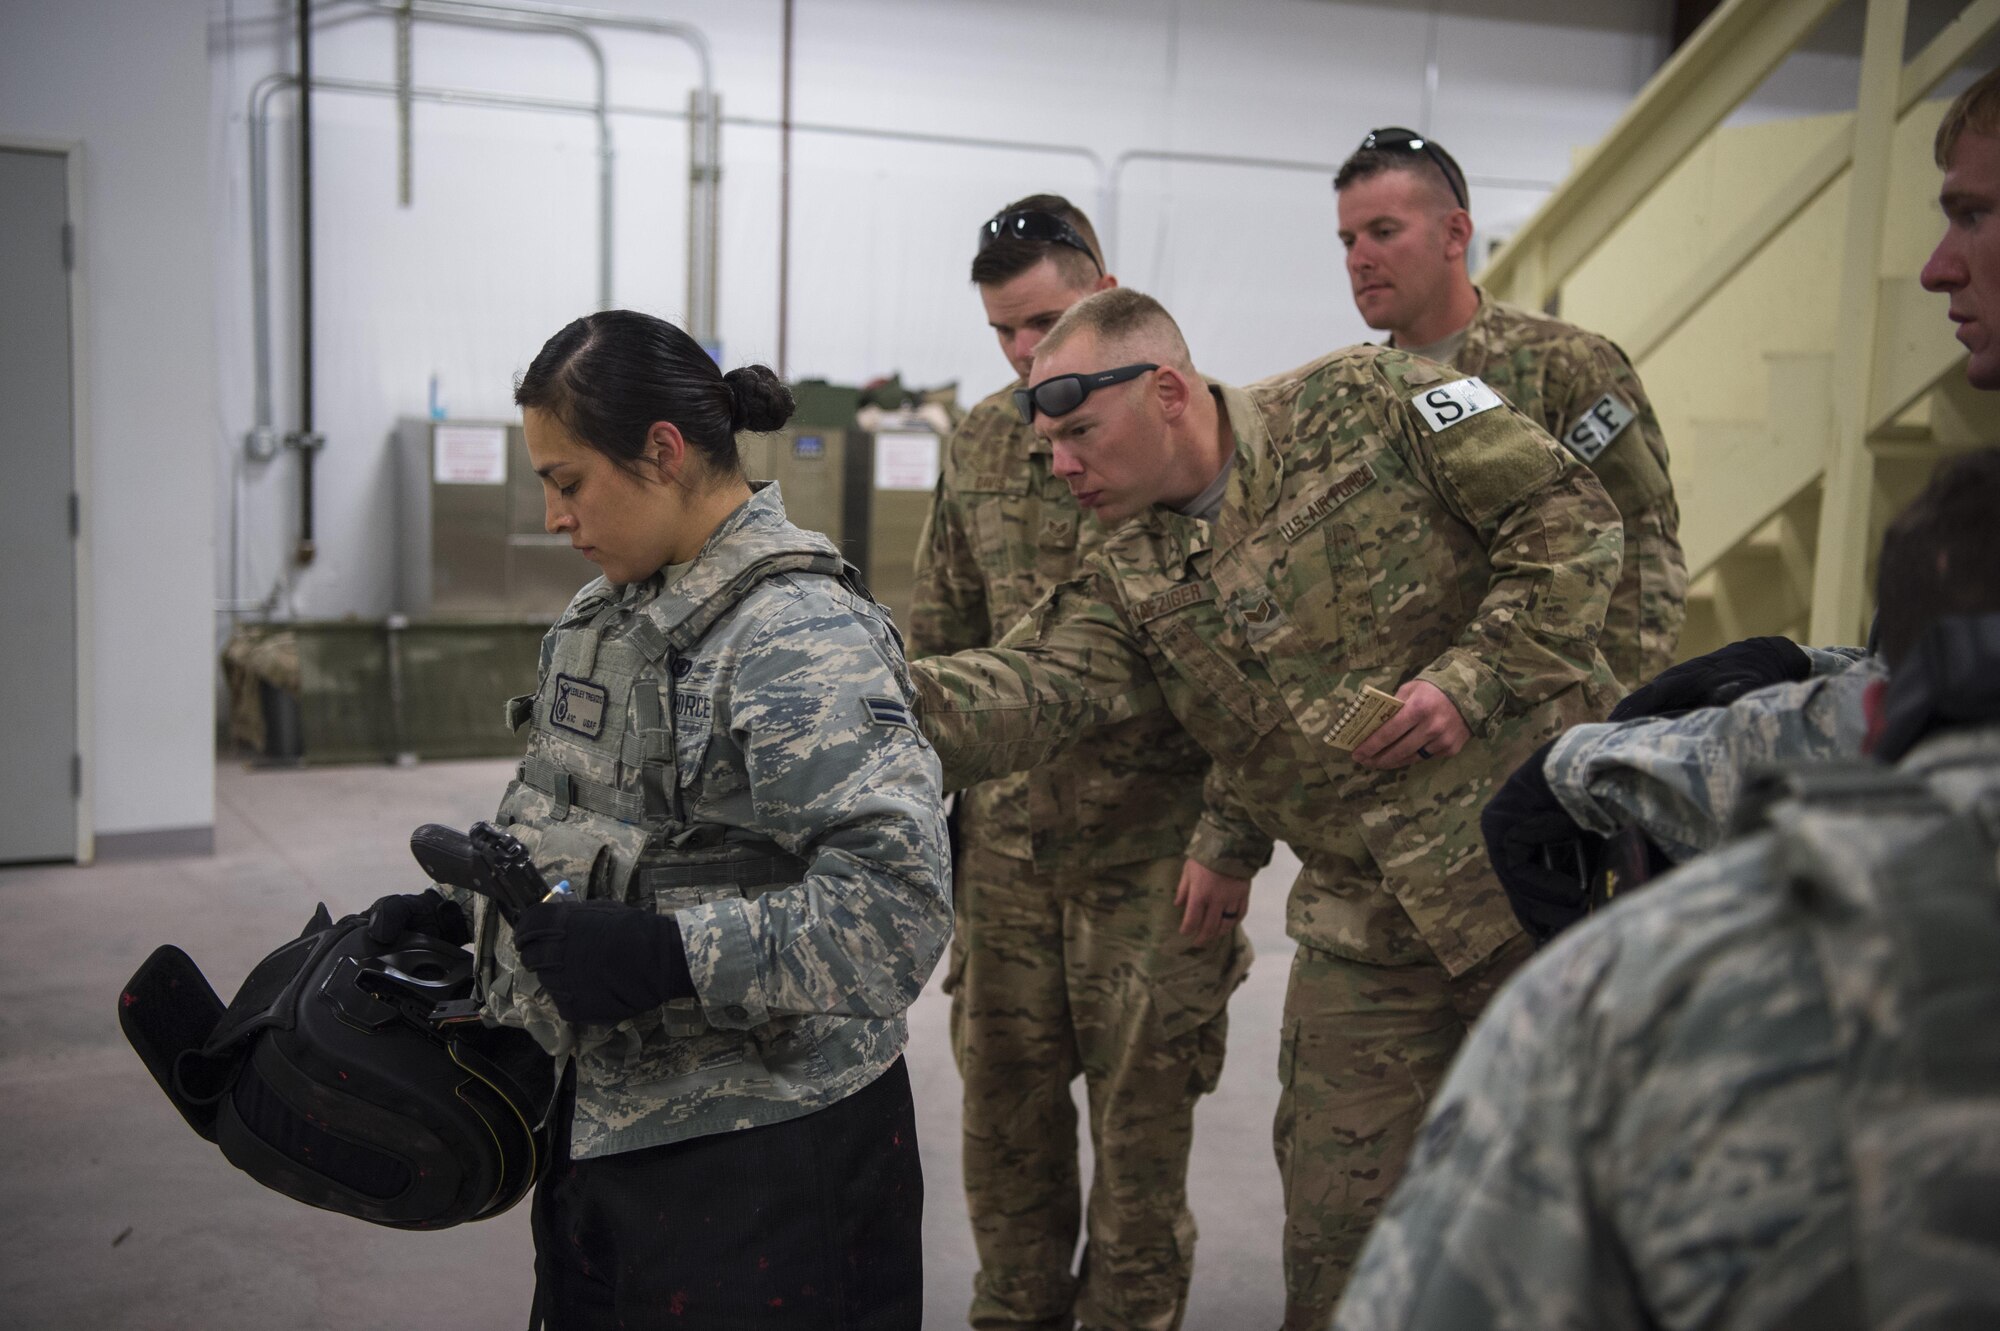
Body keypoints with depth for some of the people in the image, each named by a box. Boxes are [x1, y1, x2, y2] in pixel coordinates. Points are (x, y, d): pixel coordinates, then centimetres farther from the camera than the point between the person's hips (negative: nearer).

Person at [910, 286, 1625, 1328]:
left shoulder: (1368, 403, -7)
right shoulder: (1130, 591, 2)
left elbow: (1569, 515, -7)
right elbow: (1025, 688, -16)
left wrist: (1475, 679, -17)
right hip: (1369, 938, 3)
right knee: (1336, 1242, 6)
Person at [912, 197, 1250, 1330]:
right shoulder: (981, 443, 9)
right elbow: (941, 640, 16)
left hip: (1150, 843, -5)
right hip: (1005, 834, 5)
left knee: (1142, 1115, 6)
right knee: (1004, 1108, 14)